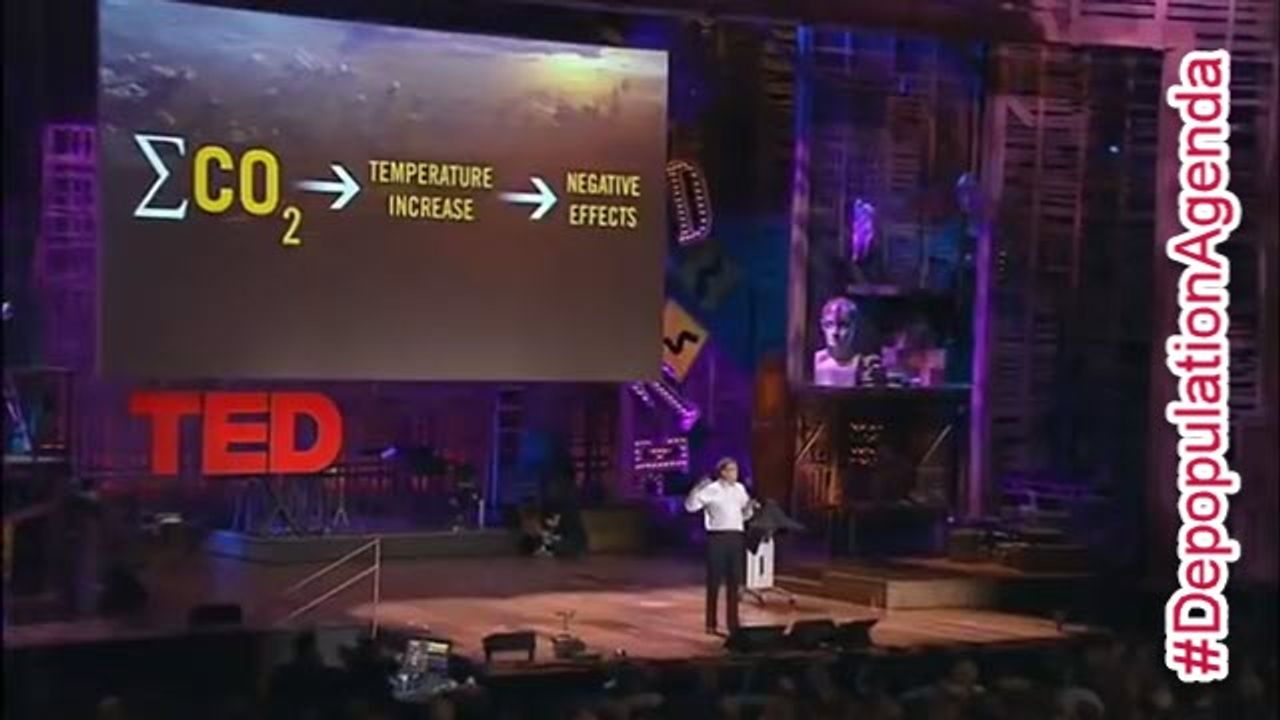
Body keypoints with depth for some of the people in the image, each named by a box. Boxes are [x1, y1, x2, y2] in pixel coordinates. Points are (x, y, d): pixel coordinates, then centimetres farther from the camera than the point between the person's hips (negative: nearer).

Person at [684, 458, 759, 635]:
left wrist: (750, 506, -1)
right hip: (718, 537, -5)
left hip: (736, 537, 5)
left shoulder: (740, 489, 12)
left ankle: (733, 623, 15)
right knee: (715, 580, -1)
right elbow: (690, 506, -14)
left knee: (734, 582, 8)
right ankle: (711, 624, 6)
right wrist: (698, 489, -27)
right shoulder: (712, 490, -6)